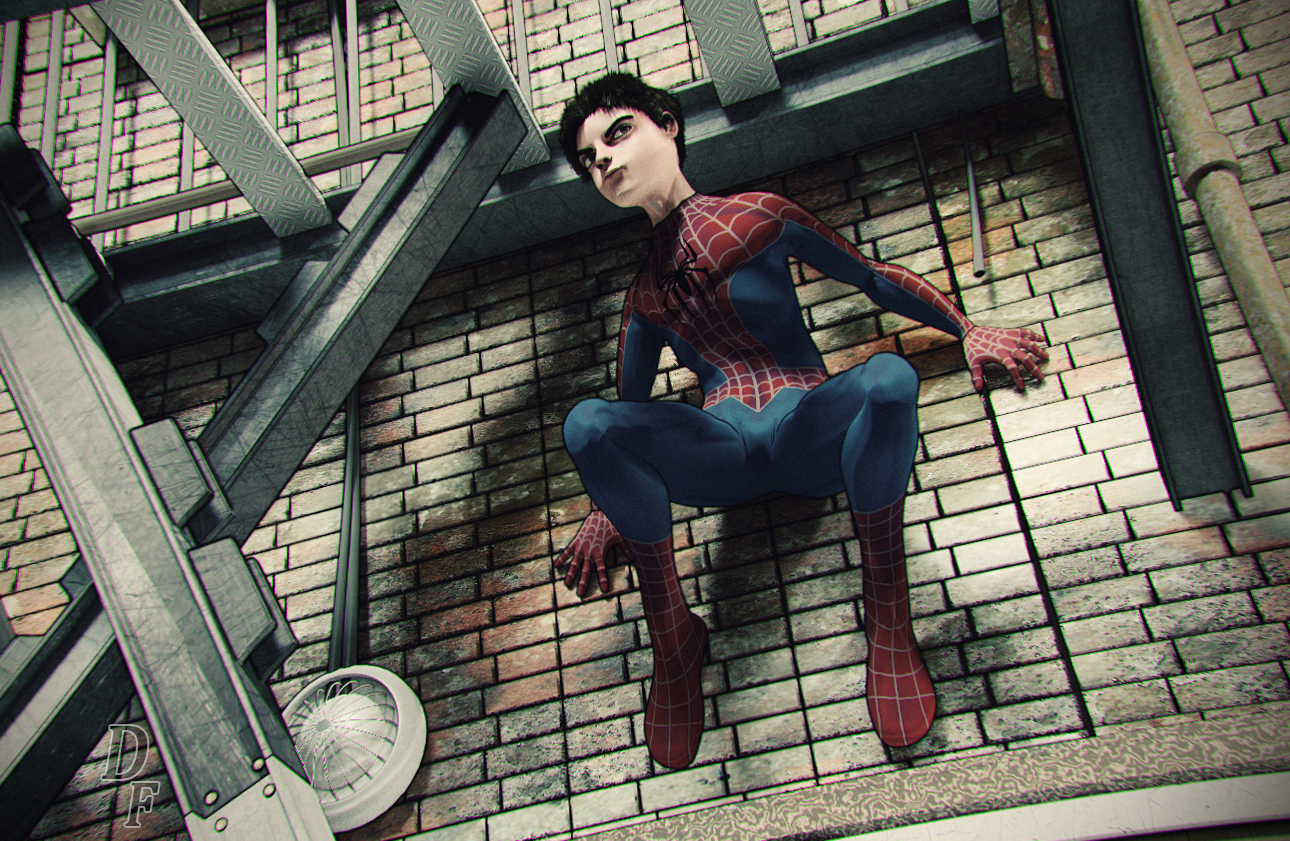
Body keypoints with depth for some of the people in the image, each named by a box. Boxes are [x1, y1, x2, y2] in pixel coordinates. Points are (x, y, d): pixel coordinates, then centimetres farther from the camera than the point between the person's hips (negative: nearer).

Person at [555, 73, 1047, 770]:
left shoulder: (759, 217, 14)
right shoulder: (644, 292, 24)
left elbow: (872, 276, 17)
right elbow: (628, 409, 26)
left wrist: (968, 330, 7)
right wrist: (607, 509, 16)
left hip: (808, 423, -2)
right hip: (721, 447, 2)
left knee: (889, 378, -38)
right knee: (587, 425, -29)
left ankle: (888, 622, -23)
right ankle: (672, 640, -17)